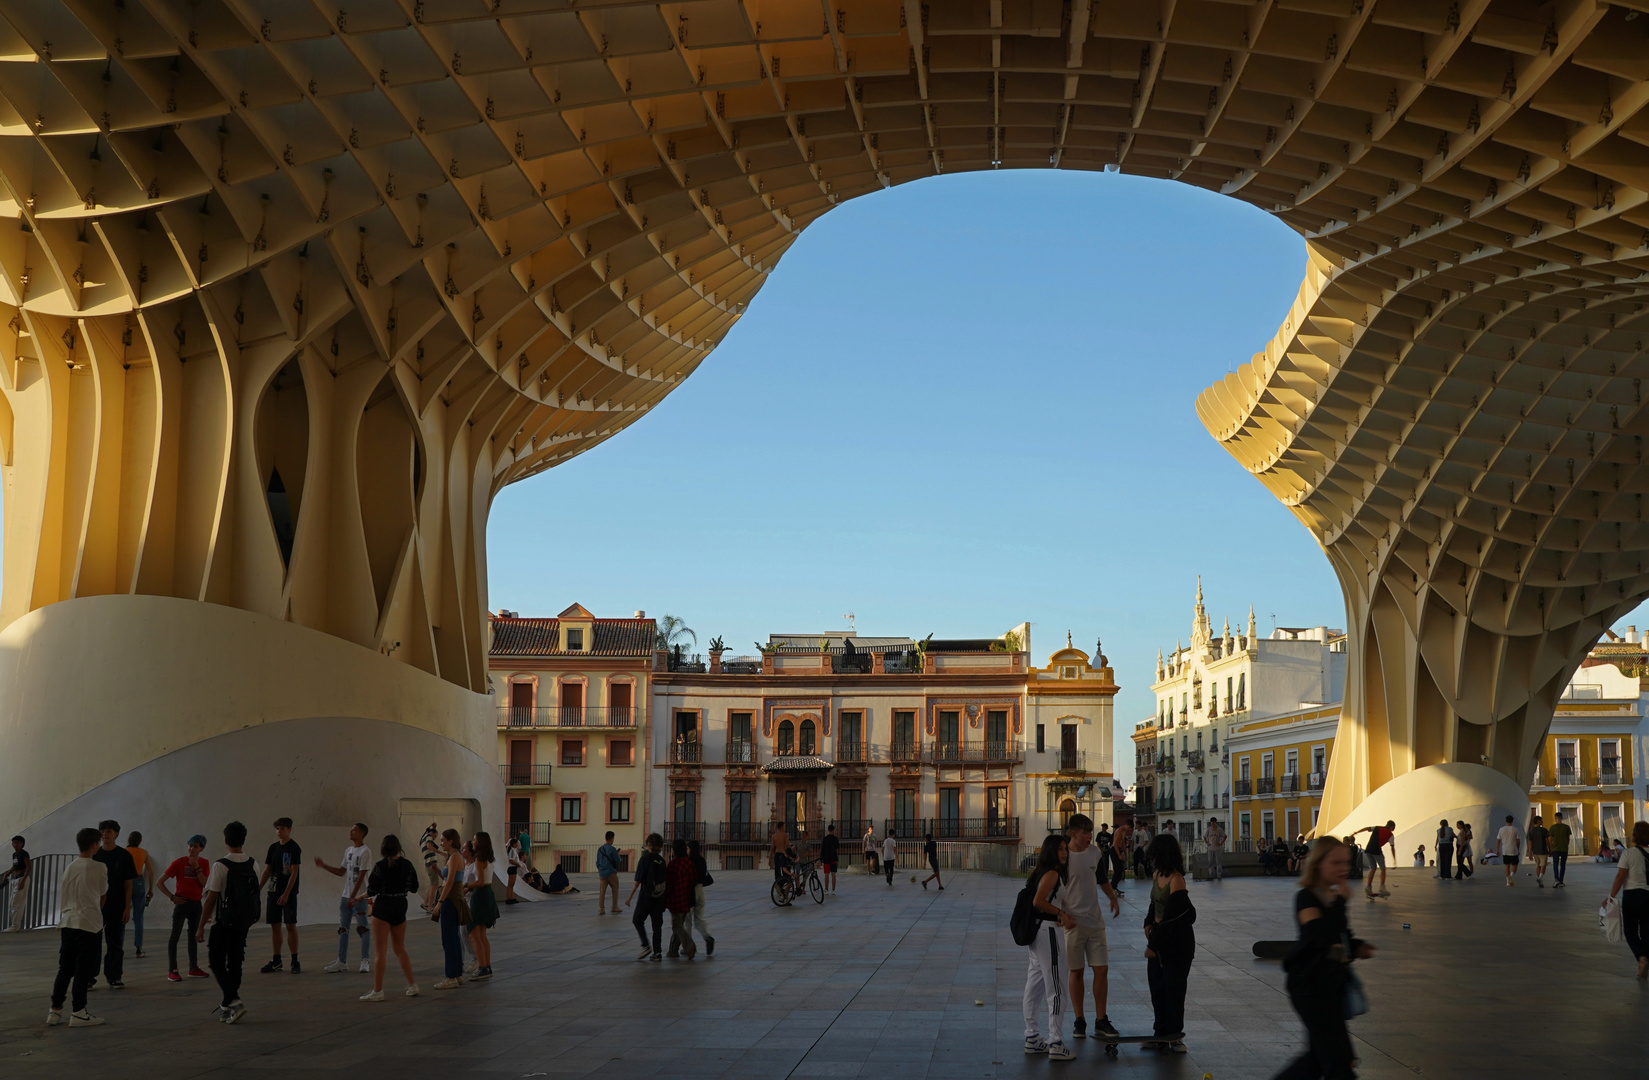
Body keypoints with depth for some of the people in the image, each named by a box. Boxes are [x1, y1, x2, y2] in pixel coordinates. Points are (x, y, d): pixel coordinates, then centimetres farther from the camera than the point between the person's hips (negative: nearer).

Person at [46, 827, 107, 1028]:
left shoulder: (70, 868, 11)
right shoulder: (99, 867, -6)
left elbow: (62, 897, 16)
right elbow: (103, 893, 7)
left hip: (67, 923, 6)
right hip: (89, 923, -6)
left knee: (65, 968, 11)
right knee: (83, 970, -2)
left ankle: (55, 1010, 12)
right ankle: (78, 1013, -1)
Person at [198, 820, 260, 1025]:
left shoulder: (220, 866, -15)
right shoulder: (253, 864, 2)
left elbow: (211, 899, -14)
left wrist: (201, 927, -7)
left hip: (223, 923, -5)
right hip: (244, 922, 5)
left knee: (216, 962, 4)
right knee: (235, 963, 14)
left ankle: (234, 1001, -13)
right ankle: (228, 1007, 20)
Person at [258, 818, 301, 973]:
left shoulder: (294, 848, -8)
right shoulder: (273, 847, 11)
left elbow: (294, 872, -13)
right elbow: (267, 871, 15)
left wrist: (286, 894, -18)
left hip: (289, 893, -6)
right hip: (274, 892, 6)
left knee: (290, 925, -6)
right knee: (274, 925, 7)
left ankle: (295, 961, -2)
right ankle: (276, 961, 15)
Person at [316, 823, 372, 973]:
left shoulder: (365, 851, -11)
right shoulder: (348, 850, 14)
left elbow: (361, 876, -15)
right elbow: (341, 872, 19)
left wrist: (353, 897, -18)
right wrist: (323, 865, 9)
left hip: (359, 897, -8)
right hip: (346, 896, 8)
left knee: (363, 928, -5)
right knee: (343, 929, 8)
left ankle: (365, 961, 0)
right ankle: (342, 961, 13)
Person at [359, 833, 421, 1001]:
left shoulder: (380, 866, -14)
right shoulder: (407, 865, 0)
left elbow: (372, 891, -12)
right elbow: (414, 888, 6)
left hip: (383, 907, -5)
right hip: (400, 907, 5)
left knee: (380, 951, 0)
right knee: (400, 949, 18)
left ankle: (378, 990, 1)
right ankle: (412, 985, 19)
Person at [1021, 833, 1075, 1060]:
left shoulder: (1042, 872, 14)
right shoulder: (1052, 874, -14)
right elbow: (1038, 901, -25)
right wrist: (1061, 913, -15)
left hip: (1036, 931, 10)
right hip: (1048, 930, -10)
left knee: (1035, 987, 15)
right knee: (1056, 988, -5)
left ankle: (1032, 1037, 23)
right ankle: (1056, 1043, -4)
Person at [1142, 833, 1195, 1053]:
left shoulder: (1176, 880, -23)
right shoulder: (1158, 874, 3)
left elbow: (1171, 919, -22)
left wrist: (1154, 945, -18)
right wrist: (1148, 922, 4)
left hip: (1176, 939, -9)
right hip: (1159, 936, 9)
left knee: (1173, 987, 3)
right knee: (1156, 987, 12)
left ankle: (1173, 1035, 16)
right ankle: (1162, 1034, 22)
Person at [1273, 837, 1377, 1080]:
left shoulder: (1335, 897, 9)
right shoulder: (1307, 898, -16)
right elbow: (1320, 936, -33)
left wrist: (1356, 947, 4)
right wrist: (1340, 901, -26)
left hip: (1334, 984, 9)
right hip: (1310, 987, -9)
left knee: (1319, 1056, 17)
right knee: (1339, 1060, -8)